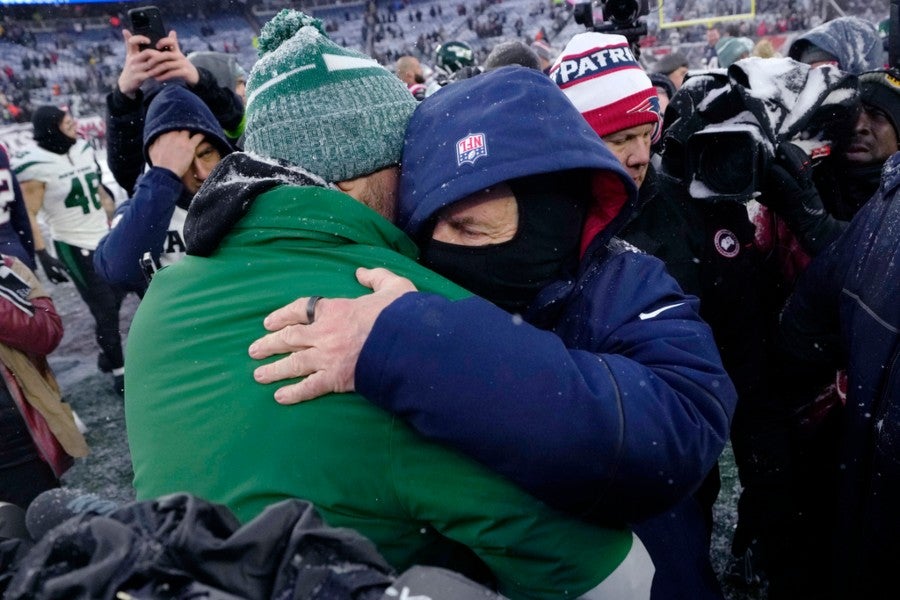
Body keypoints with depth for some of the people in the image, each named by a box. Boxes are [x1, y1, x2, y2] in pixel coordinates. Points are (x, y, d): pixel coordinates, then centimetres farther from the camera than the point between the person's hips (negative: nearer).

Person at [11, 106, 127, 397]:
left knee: (115, 299, 15)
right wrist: (43, 256, -21)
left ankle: (108, 354, 36)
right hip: (74, 248, -7)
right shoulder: (36, 165, -18)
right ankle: (119, 372, 13)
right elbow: (27, 215, -16)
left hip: (105, 238, 7)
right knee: (105, 310, -2)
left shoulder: (82, 149, 4)